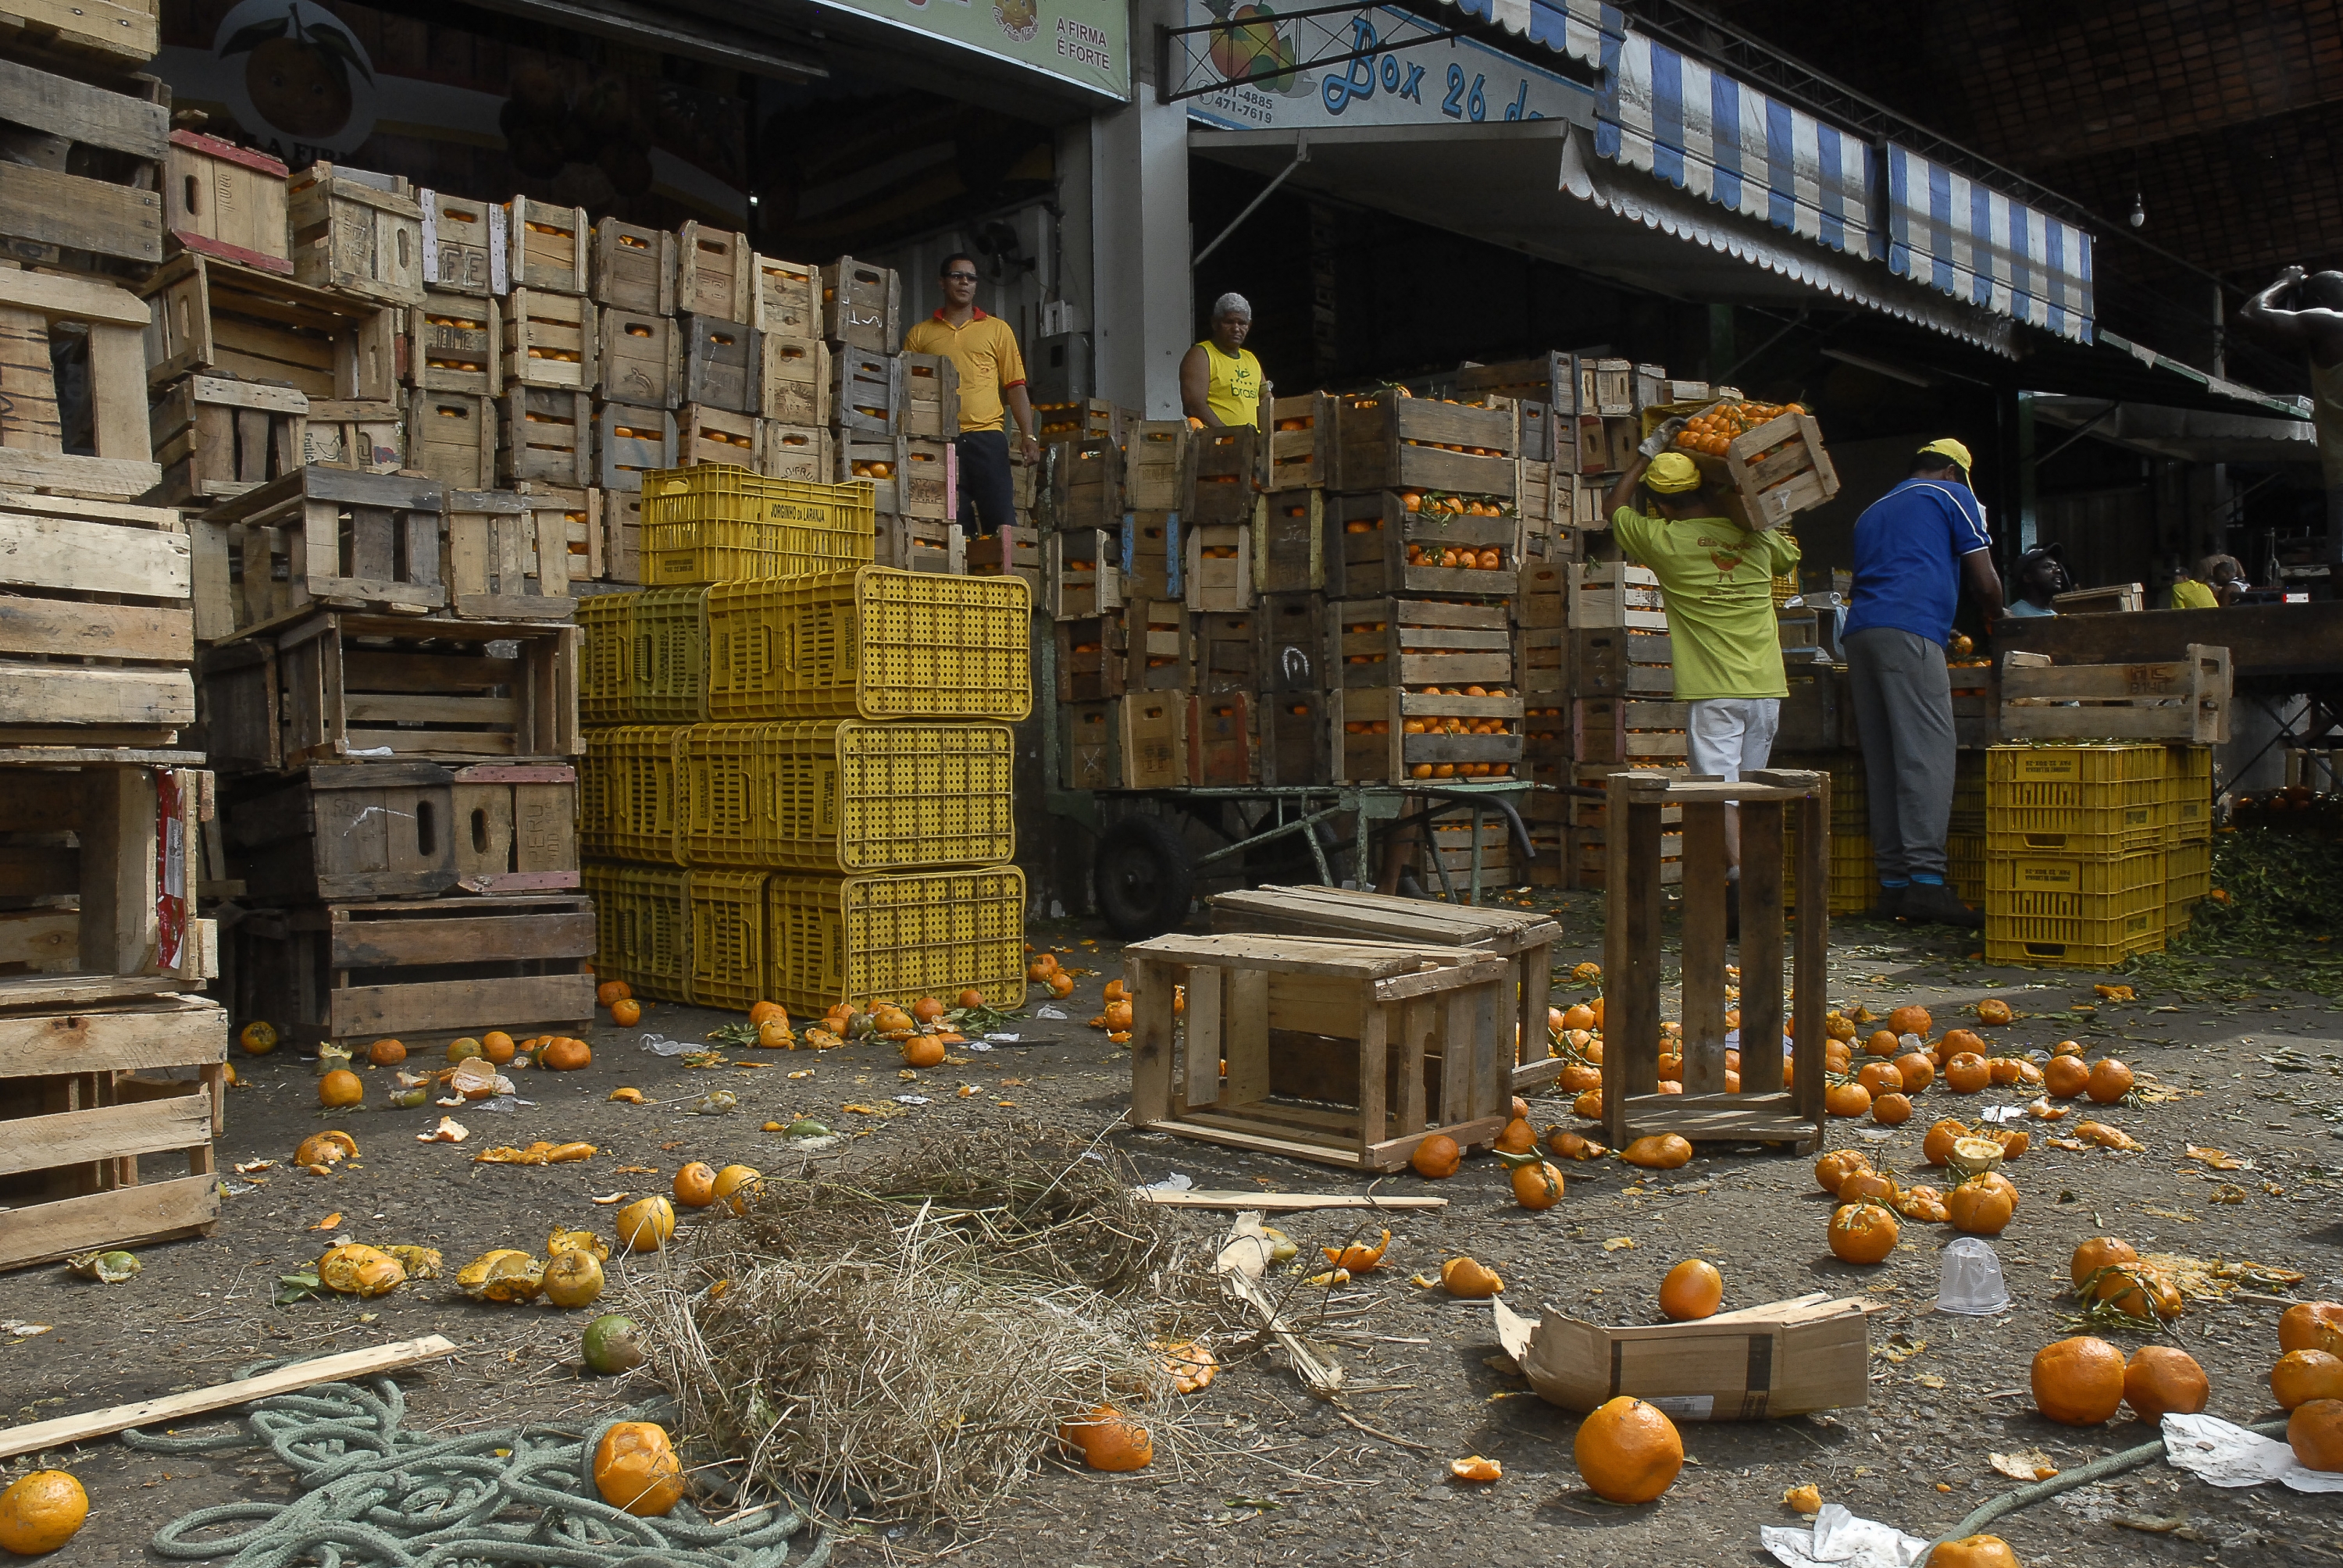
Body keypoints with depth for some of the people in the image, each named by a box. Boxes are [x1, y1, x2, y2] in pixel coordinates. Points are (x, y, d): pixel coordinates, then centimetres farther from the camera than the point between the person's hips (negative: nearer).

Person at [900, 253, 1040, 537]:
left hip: (987, 438, 0)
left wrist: (1028, 436, -2)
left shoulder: (998, 330, 14)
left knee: (1002, 523, -7)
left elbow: (1016, 387, 9)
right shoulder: (919, 334, 14)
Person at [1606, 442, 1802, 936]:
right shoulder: (1756, 536, 6)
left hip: (1712, 691, -4)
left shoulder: (1662, 541, -5)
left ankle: (1741, 879, -25)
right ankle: (1749, 892, 16)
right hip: (1767, 689, 5)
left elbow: (1613, 505, 14)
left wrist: (1647, 451, 21)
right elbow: (1789, 557, 31)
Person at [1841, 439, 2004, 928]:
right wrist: (1995, 615, 30)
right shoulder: (1954, 497, 14)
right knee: (1928, 754, -12)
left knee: (1880, 761, 4)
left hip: (1859, 632, 7)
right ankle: (1926, 879, -20)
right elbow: (1984, 581, 8)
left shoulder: (1872, 511, 32)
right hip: (1910, 634, -7)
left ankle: (1892, 883, 2)